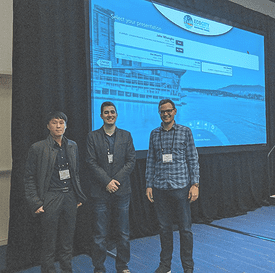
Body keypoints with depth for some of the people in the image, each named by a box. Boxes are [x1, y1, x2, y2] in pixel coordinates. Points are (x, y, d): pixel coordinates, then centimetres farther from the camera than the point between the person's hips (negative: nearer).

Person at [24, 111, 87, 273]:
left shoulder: (72, 146, 8)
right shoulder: (38, 148, -6)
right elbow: (29, 178, -3)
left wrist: (79, 196, 11)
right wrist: (35, 203, -9)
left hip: (70, 198, 4)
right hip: (50, 200, -4)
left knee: (68, 241, 14)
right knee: (49, 243, 7)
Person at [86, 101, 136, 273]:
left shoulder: (126, 135, 8)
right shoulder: (93, 136, 4)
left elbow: (131, 161, 2)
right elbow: (92, 162, -3)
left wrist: (116, 180, -9)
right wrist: (107, 182, -12)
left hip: (122, 190, 2)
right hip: (101, 191, -1)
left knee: (123, 233, 10)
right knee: (101, 235, 5)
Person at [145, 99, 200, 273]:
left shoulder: (185, 131, 2)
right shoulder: (154, 134, 9)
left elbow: (193, 159, 1)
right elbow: (150, 161, 10)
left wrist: (195, 184, -6)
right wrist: (149, 185, 6)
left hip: (181, 187, -2)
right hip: (160, 188, 2)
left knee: (185, 228, 4)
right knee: (164, 228, 11)